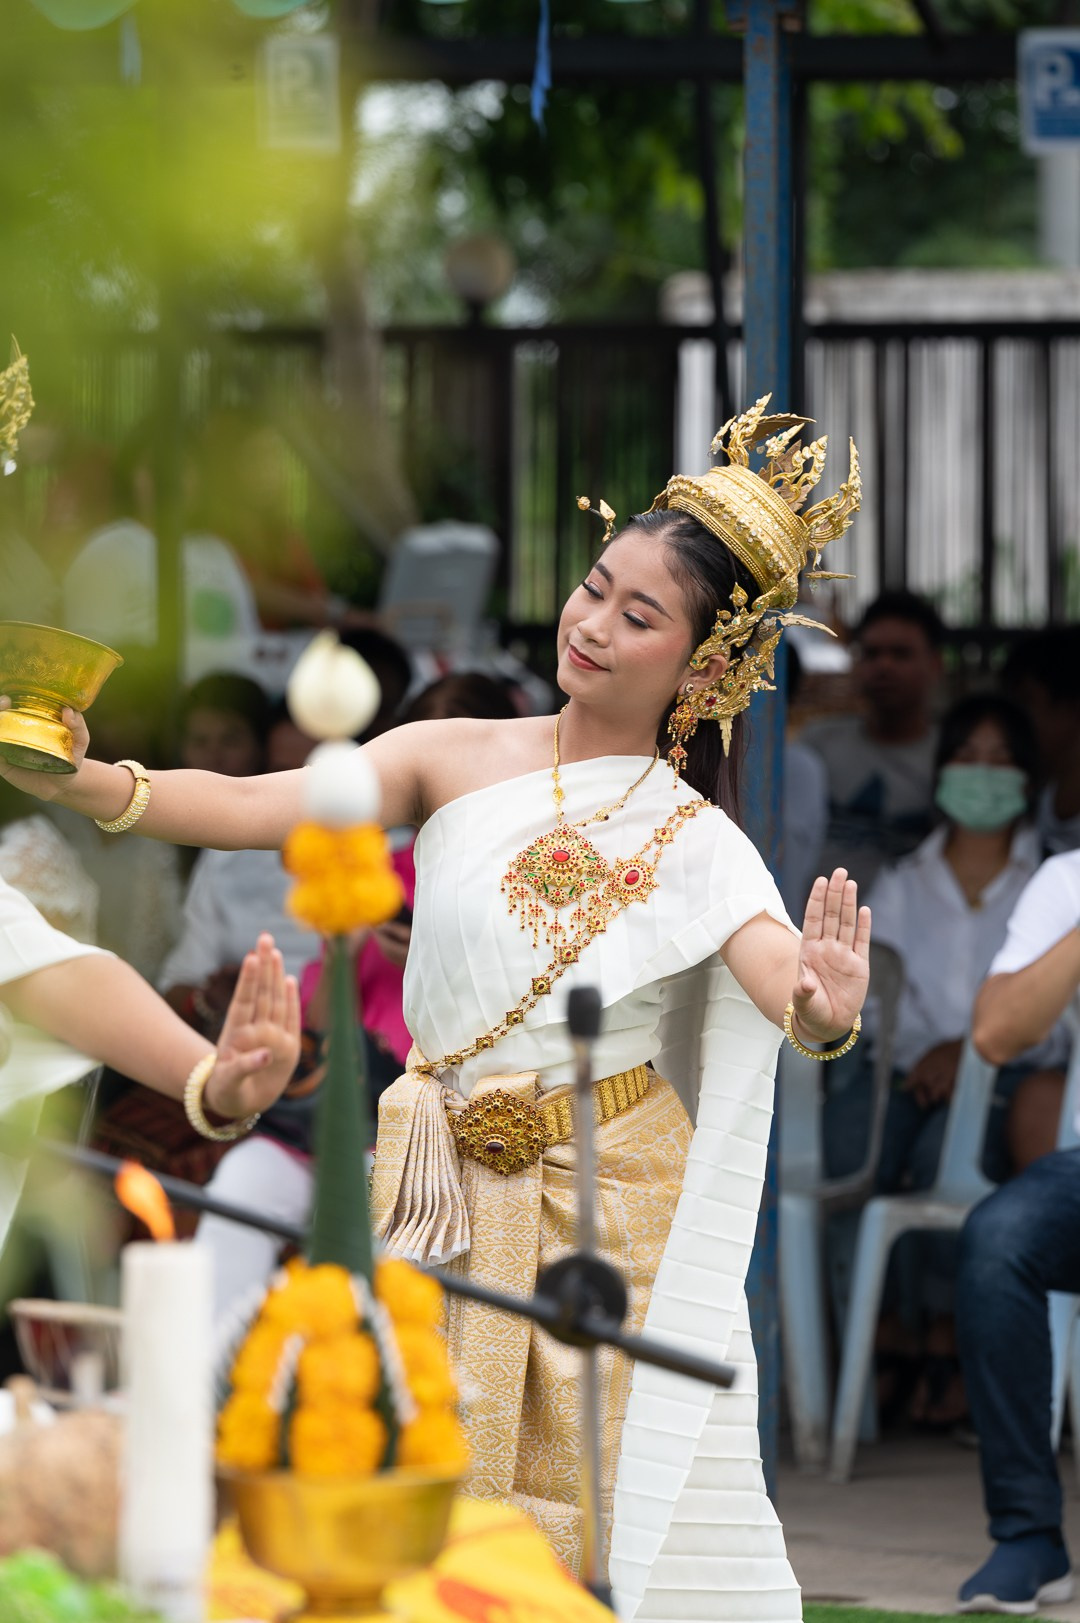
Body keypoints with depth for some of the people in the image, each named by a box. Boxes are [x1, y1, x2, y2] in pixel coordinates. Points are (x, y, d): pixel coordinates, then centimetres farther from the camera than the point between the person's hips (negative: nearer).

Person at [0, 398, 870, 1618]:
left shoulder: (696, 846, -2)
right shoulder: (454, 764, 2)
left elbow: (784, 976, -19)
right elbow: (251, 808, -9)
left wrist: (824, 1012, -44)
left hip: (613, 1216, -1)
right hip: (443, 1206, 1)